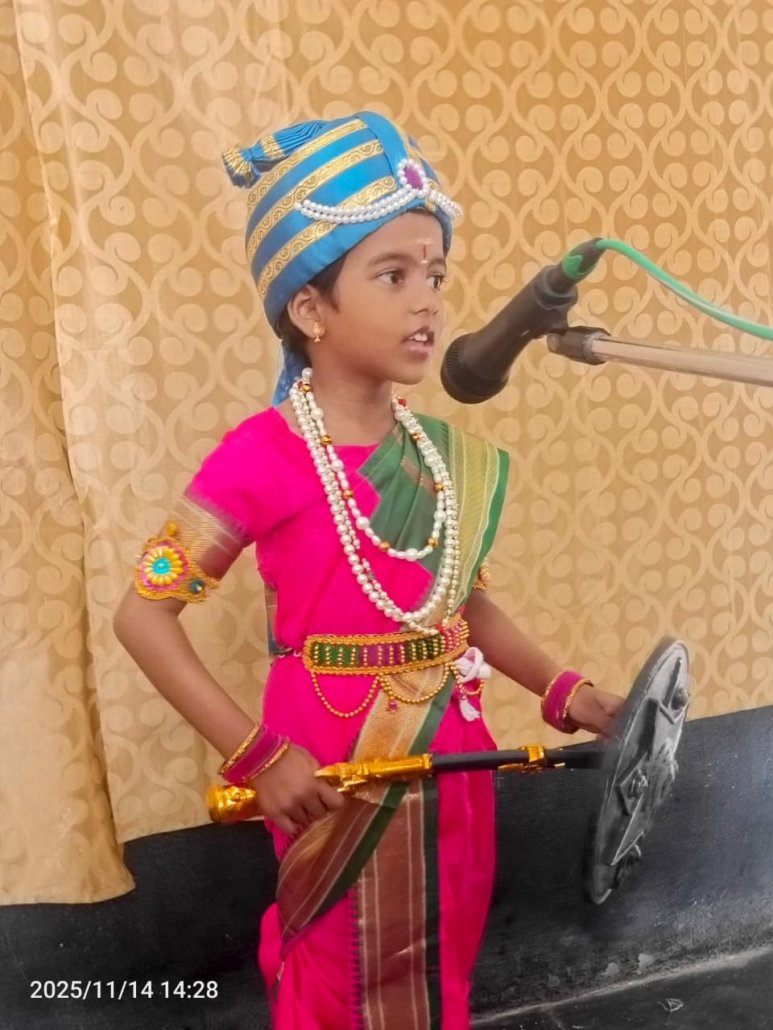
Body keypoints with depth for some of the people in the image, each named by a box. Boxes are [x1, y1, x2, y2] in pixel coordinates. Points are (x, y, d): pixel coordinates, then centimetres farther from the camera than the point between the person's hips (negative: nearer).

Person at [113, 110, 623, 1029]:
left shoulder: (448, 457, 0)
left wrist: (561, 691, 0)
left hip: (450, 778, 6)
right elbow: (143, 615, -15)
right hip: (336, 790, -5)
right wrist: (255, 754, -20)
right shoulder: (265, 456, -19)